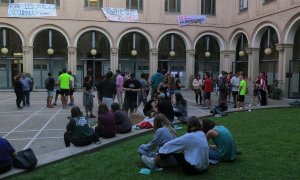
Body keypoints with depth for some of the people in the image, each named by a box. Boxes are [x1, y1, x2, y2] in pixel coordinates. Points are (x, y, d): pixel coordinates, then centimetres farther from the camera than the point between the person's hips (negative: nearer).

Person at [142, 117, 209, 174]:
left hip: (195, 169, -8)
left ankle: (155, 162, 15)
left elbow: (170, 144, -11)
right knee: (176, 147, 13)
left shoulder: (190, 137, -19)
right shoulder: (202, 134, 5)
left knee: (172, 148, -1)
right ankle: (157, 161, 24)